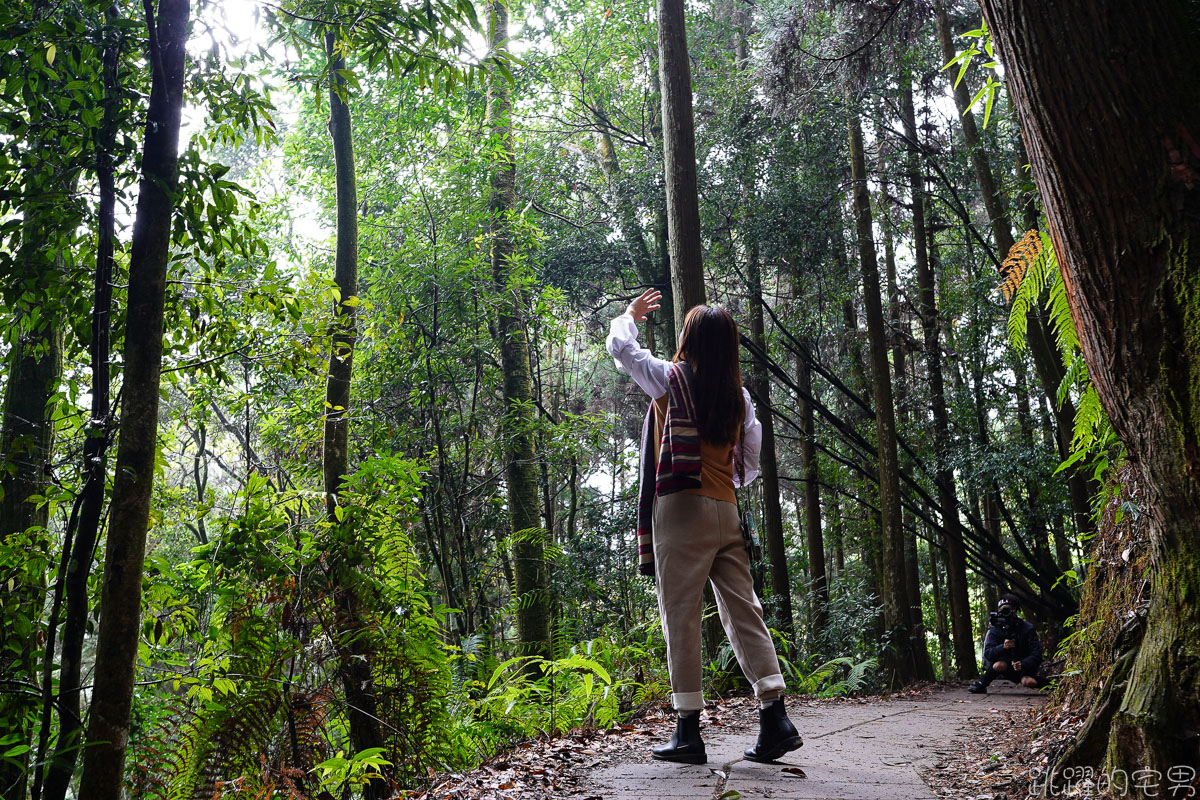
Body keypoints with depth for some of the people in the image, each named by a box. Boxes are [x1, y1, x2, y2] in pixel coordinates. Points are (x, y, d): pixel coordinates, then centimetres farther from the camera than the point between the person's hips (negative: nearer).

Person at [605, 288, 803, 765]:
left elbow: (619, 346, 14)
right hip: (726, 511, 5)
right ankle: (775, 720, 4)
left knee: (681, 617, -2)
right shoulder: (739, 394, 11)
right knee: (743, 611, 7)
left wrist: (630, 314, 32)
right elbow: (751, 462, 14)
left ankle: (688, 730, 1)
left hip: (680, 507, -5)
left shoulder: (671, 378, -2)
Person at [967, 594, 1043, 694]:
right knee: (999, 665, -35)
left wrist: (1023, 664, -34)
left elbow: (1036, 655, -15)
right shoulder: (995, 630, -7)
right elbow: (988, 653, -19)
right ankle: (981, 685, -14)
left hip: (1024, 666, 0)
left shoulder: (1028, 629, -11)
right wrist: (1003, 647, -39)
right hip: (1008, 667, 1)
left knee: (1028, 682, -33)